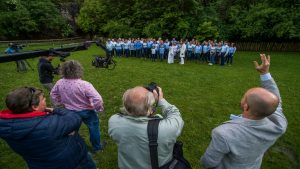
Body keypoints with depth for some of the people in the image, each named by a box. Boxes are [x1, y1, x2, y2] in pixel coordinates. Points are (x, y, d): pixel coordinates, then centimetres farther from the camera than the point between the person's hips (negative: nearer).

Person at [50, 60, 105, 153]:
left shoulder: (59, 83, -14)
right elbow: (97, 99, -34)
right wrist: (99, 108, -15)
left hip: (70, 111, 5)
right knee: (93, 127, 17)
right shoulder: (84, 85, -32)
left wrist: (60, 102, 19)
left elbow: (53, 94, 6)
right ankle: (97, 147, 35)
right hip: (86, 111, -5)